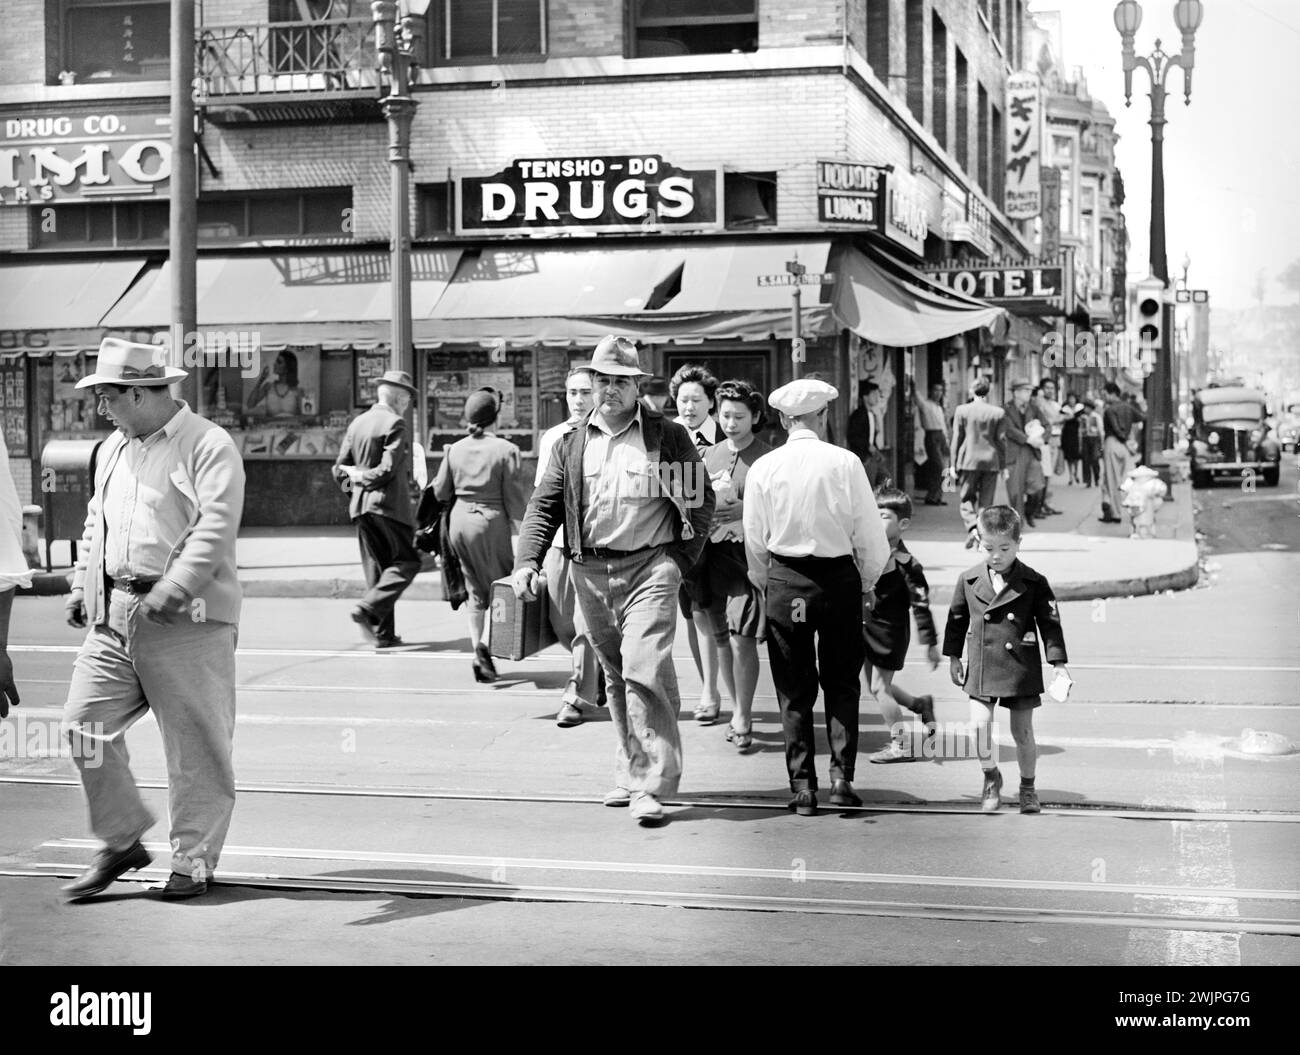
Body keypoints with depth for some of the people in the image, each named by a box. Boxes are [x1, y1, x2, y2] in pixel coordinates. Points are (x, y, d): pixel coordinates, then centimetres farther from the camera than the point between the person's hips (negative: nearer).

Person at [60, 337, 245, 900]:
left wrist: (174, 588, -25)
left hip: (186, 620, -7)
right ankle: (121, 842, 15)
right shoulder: (112, 450, 18)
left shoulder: (209, 446, -7)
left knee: (195, 744, 0)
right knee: (84, 722, 0)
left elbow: (215, 528, -17)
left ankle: (193, 860, 12)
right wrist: (81, 585, 14)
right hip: (113, 615, 7)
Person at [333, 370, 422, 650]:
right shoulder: (394, 423, -10)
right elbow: (389, 469, -17)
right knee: (407, 561, 1)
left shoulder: (357, 422, 12)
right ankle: (368, 609, -15)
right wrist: (365, 477, -3)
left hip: (361, 506, 8)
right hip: (389, 504, -8)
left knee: (377, 568, 11)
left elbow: (339, 467, 10)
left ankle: (384, 634, 10)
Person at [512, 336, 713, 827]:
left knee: (644, 671, -15)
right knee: (615, 678, 12)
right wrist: (526, 561, -4)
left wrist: (682, 558, 0)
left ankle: (650, 785, -14)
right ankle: (632, 771, 23)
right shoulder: (572, 444, 12)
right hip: (590, 572, 4)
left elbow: (702, 499, 7)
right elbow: (544, 505, 10)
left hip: (650, 568, -4)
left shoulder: (669, 437, 3)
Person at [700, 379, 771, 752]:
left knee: (742, 639, -11)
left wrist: (745, 511, -17)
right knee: (721, 640, 9)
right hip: (713, 553, 5)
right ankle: (739, 710, 24)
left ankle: (742, 719, 0)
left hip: (751, 555, -5)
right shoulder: (708, 456, 14)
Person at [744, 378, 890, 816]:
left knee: (794, 690, 9)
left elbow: (755, 538, 3)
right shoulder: (845, 462, -8)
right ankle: (842, 773, 3)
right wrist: (868, 582, 12)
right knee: (841, 682, 12)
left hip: (785, 581, 1)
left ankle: (802, 786, 8)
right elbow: (868, 530, -4)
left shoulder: (763, 468, -4)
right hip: (839, 578, -1)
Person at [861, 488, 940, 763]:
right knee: (871, 686, 16)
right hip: (868, 625, 8)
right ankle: (920, 704, 37)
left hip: (890, 630, -8)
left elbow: (921, 604, -16)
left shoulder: (903, 562, -19)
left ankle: (900, 744, 11)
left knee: (879, 687, -2)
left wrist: (930, 642, -14)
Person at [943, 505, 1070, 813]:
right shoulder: (969, 580, 2)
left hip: (1021, 669, -1)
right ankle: (990, 778, 12)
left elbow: (1050, 623, -2)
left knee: (1022, 732, 5)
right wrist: (953, 657, 12)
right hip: (982, 669, 1)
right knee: (980, 724, -12)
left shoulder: (1034, 583, -4)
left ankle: (1027, 788, 25)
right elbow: (957, 619, 12)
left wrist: (1058, 663, -6)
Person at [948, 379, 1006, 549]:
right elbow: (1001, 440, 3)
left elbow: (956, 439, 0)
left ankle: (972, 528, -15)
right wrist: (1003, 465, 12)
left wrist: (954, 464, 6)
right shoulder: (999, 413, 0)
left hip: (968, 460, -1)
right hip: (991, 461, 1)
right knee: (986, 501, 8)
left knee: (967, 498, 8)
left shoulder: (962, 411, -3)